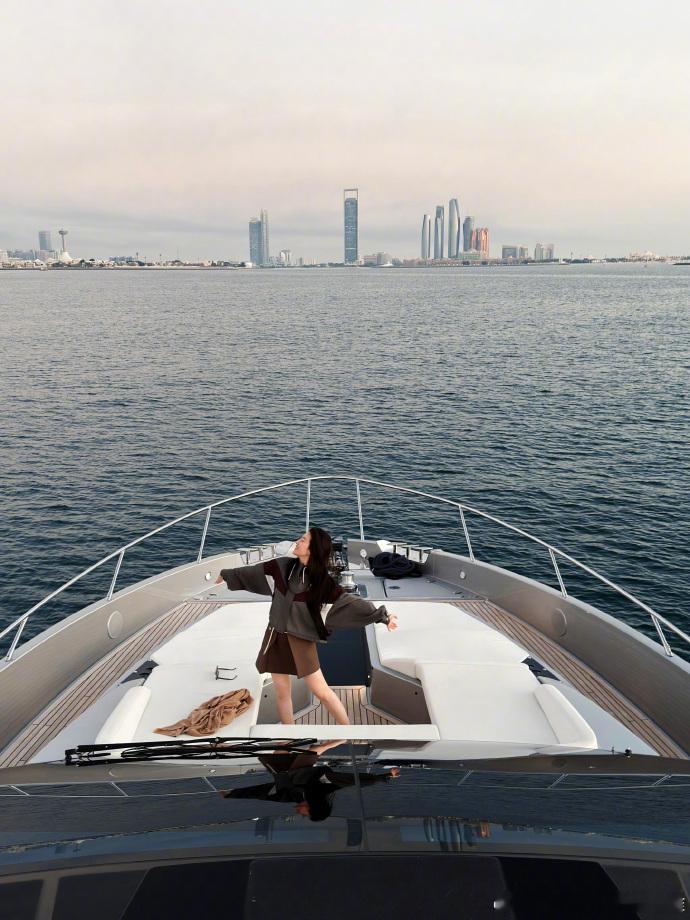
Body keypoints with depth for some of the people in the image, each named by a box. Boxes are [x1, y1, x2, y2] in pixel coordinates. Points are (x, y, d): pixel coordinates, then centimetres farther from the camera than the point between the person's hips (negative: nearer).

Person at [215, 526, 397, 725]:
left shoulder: (322, 580, -12)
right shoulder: (283, 565, -3)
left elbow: (349, 601, -17)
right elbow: (254, 571, 11)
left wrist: (381, 615, -25)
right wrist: (227, 574, 24)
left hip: (302, 639, -4)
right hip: (276, 636, 4)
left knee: (321, 691, -4)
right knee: (282, 692, 10)